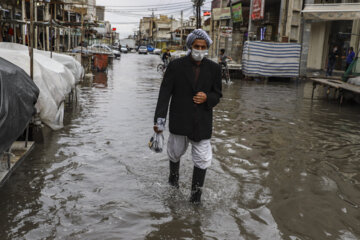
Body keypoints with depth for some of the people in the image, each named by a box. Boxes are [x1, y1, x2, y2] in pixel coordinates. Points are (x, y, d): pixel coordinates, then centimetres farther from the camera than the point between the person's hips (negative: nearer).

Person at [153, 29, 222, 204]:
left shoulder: (214, 68, 3)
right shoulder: (175, 66, -4)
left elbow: (217, 94, 10)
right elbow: (164, 94, -7)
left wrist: (207, 98, -14)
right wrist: (159, 119, -16)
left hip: (202, 122, 1)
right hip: (179, 120, -1)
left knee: (202, 159, 1)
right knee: (175, 152, 18)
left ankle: (196, 192, 19)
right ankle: (174, 174, 50)